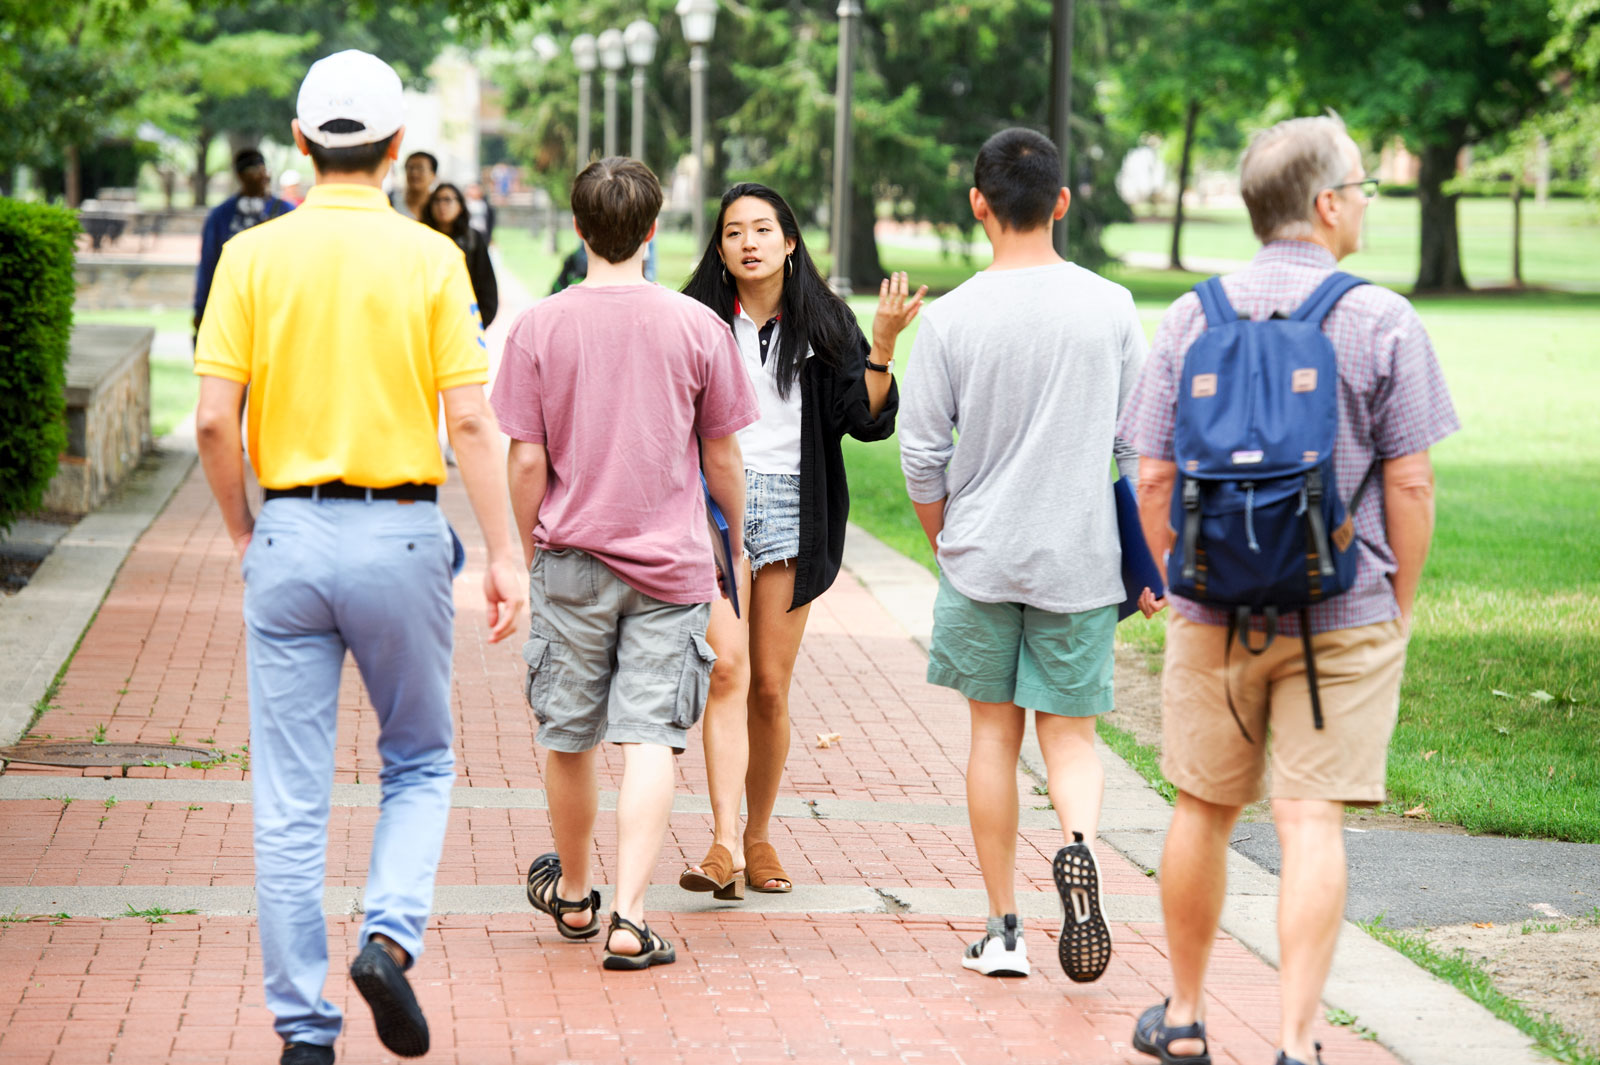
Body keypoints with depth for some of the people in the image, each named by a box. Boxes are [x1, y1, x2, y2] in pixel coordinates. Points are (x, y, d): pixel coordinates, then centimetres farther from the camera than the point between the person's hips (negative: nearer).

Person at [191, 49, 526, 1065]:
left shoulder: (252, 256, -1)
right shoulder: (430, 258, -4)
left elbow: (214, 419, -6)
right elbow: (472, 422, -7)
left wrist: (242, 530, 9)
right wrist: (505, 555, -2)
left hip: (289, 534, 1)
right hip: (402, 535, -1)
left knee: (291, 798, 5)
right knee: (420, 762, 18)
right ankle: (390, 932, -5)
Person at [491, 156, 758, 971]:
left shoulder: (538, 328, -5)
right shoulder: (698, 328, -5)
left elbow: (526, 460, -3)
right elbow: (724, 458, 2)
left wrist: (528, 552, 11)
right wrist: (738, 540, 19)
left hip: (571, 560, 1)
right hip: (669, 566, -1)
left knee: (569, 739, 14)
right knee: (649, 741, -3)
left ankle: (572, 895, 33)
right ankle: (628, 918, -12)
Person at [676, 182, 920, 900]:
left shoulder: (823, 324, 7)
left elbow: (868, 420, -1)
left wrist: (883, 344, -12)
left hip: (792, 513, 2)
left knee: (771, 687, 5)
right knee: (728, 668, -16)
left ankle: (759, 837, 21)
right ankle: (724, 846, -22)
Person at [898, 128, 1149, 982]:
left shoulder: (951, 319, -6)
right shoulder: (1111, 309, -2)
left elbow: (921, 455, -2)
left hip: (981, 555, 0)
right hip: (1079, 559, 1)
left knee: (994, 732, 9)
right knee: (1069, 731, 8)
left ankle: (1003, 929, 12)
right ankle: (1079, 845, -23)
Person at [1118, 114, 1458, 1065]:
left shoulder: (1194, 316, 1)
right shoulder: (1381, 320, -7)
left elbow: (1155, 479, 2)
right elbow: (1410, 484, -7)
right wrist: (1401, 608, 5)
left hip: (1215, 612, 3)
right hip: (1345, 617, -3)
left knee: (1204, 810, 15)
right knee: (1312, 822, -2)